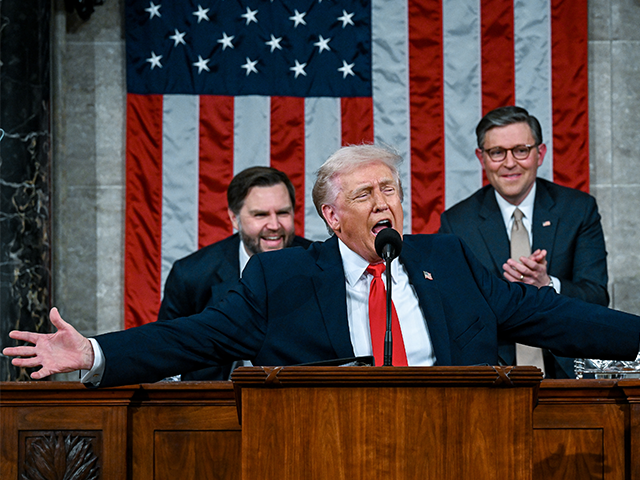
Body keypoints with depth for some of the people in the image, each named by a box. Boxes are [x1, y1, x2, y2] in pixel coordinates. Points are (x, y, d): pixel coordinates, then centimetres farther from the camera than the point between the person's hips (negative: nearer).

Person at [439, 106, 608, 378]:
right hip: (491, 374, -1)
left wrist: (547, 285, -18)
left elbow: (598, 300, 2)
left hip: (565, 367, 1)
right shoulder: (456, 222, 7)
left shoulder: (579, 209, 8)